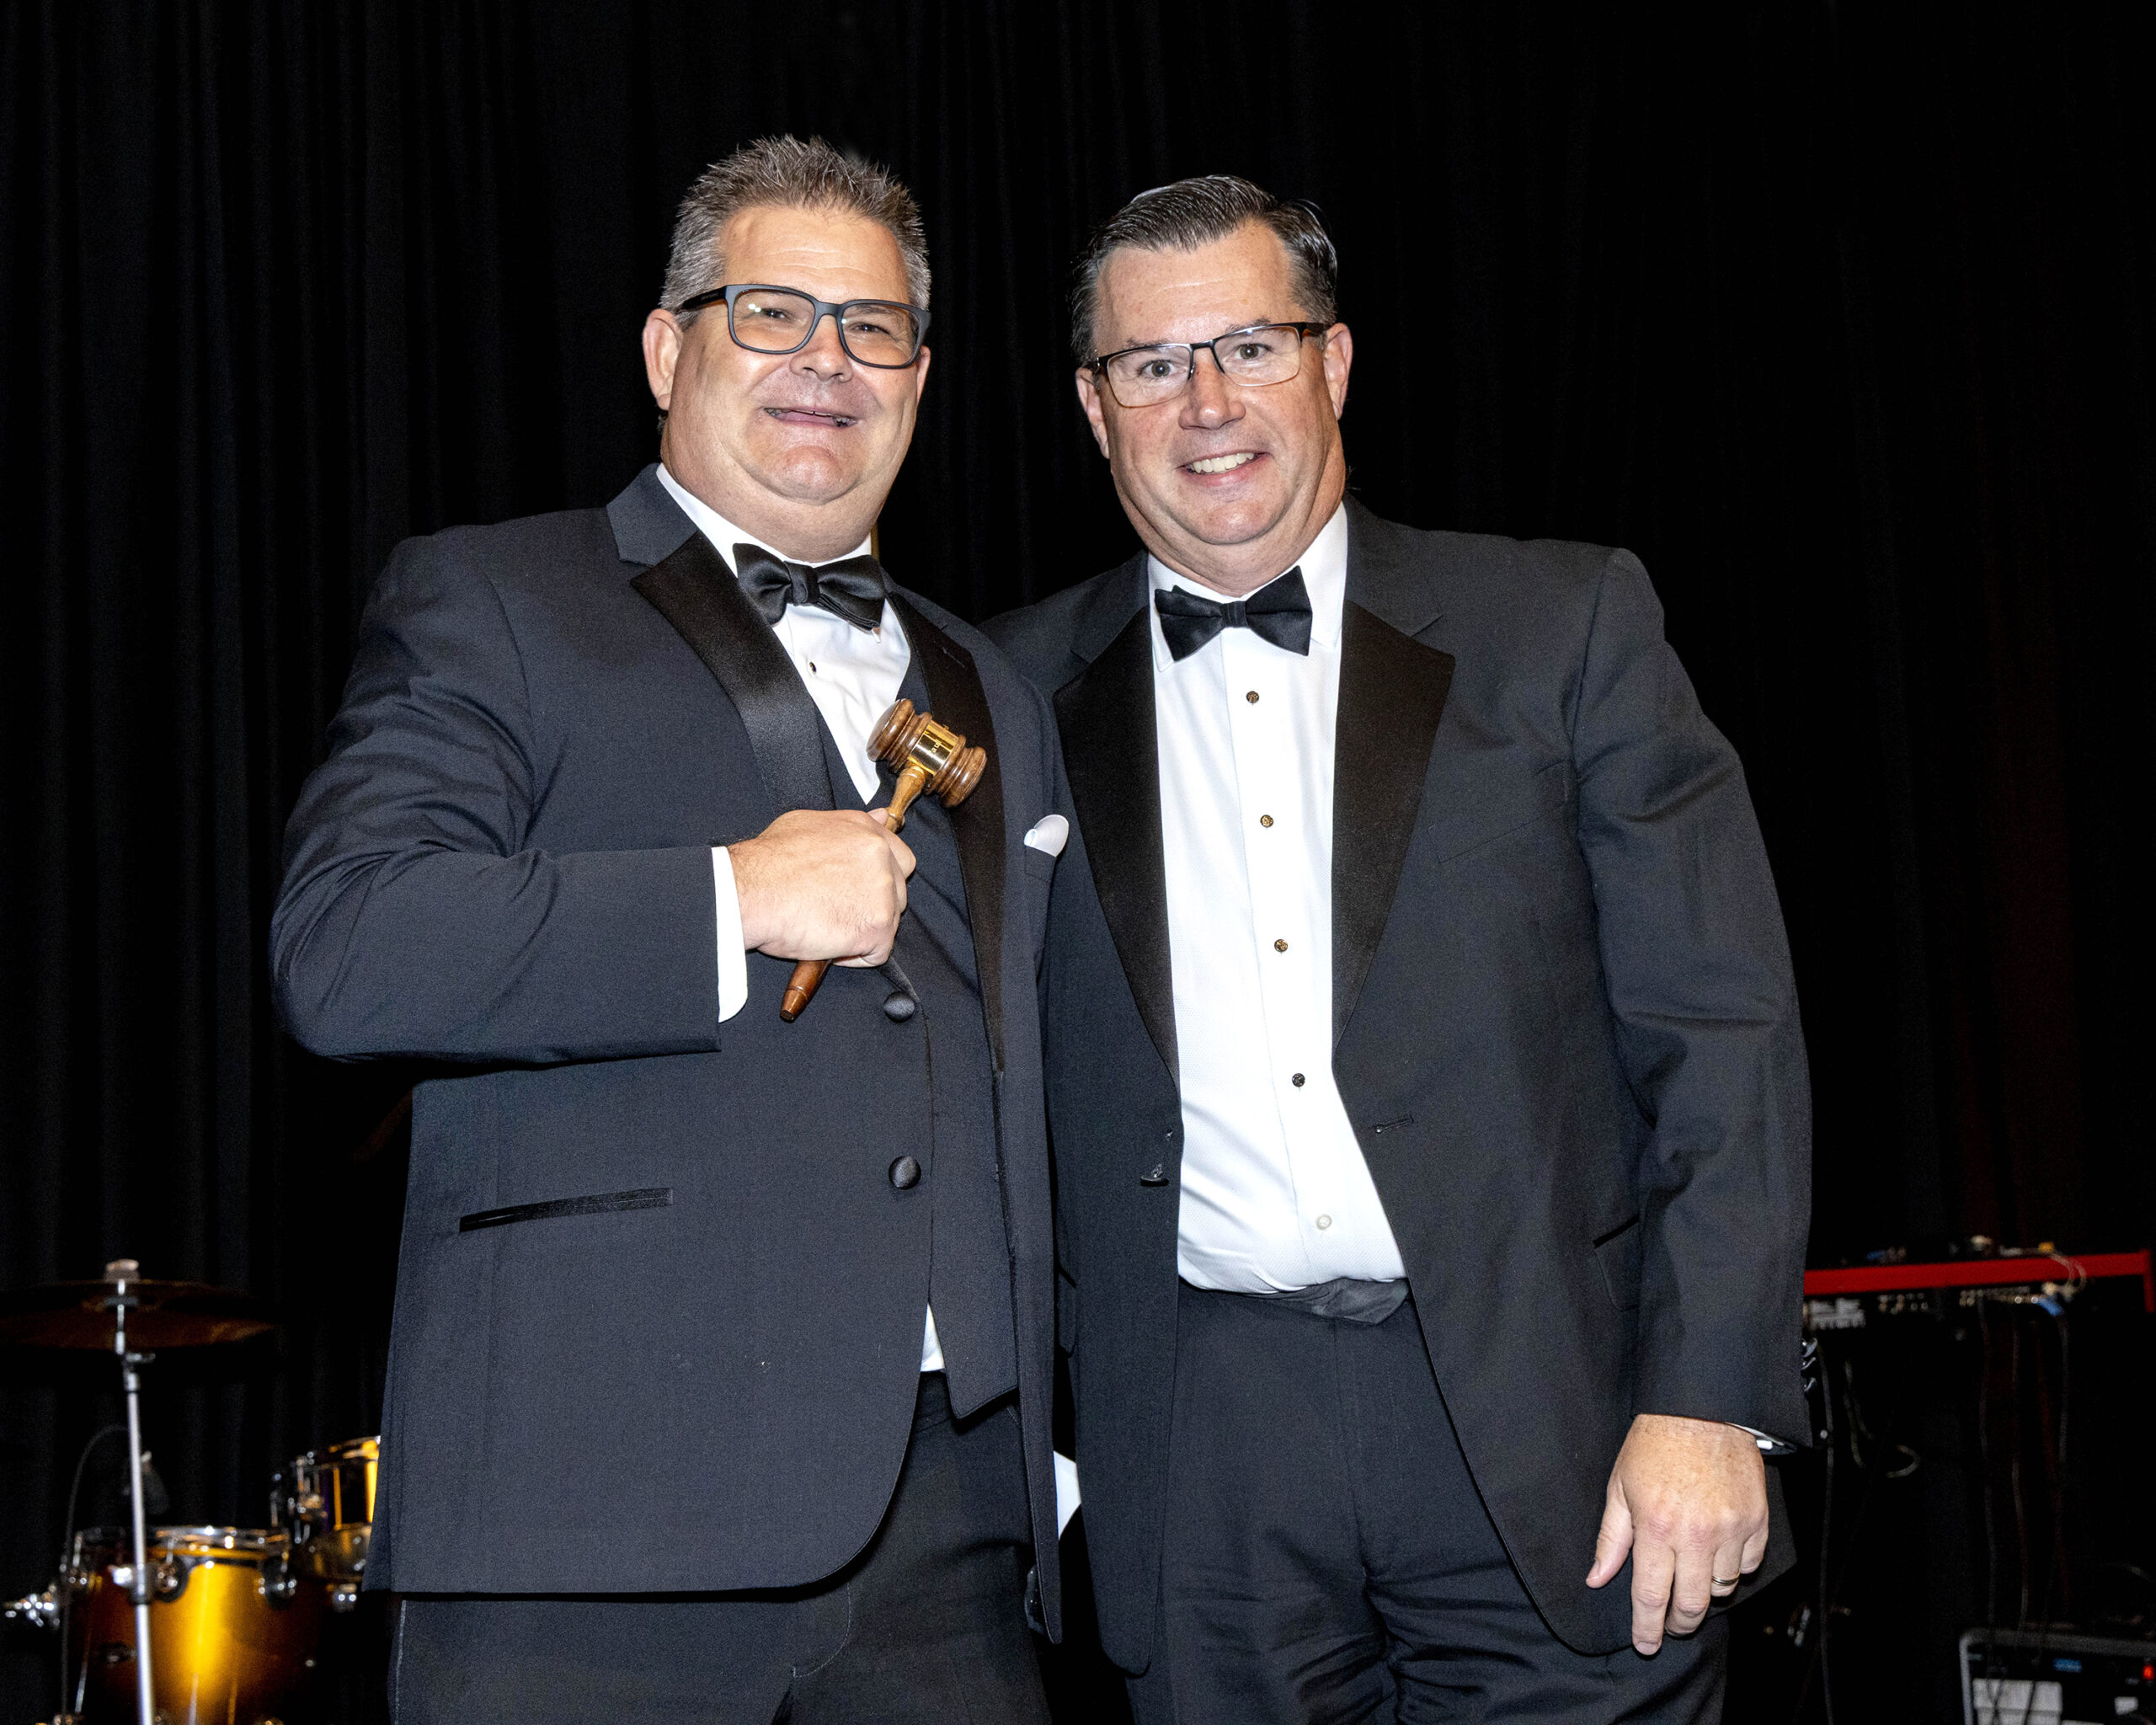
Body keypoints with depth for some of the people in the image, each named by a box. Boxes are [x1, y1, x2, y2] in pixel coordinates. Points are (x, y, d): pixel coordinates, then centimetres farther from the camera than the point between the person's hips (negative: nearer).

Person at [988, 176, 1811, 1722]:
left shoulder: (1566, 624, 3)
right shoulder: (1029, 694, 7)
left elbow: (1723, 1029, -2)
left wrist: (1711, 1401, -9)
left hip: (1545, 1418, -1)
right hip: (1207, 1458, 2)